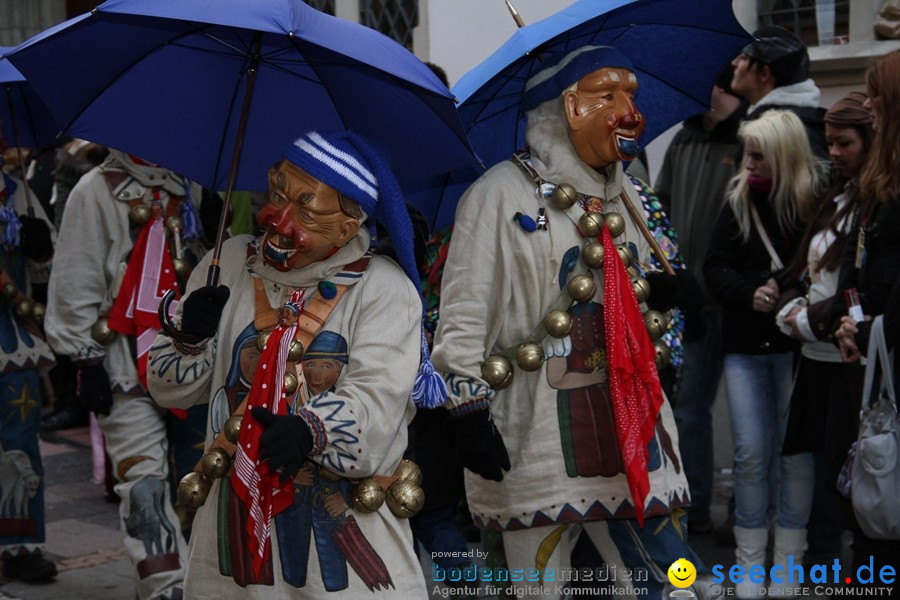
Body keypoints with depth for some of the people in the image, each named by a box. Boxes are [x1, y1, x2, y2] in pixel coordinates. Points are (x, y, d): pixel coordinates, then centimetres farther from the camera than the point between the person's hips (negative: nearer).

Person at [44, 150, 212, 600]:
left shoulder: (192, 188, 14)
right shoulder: (97, 191, -2)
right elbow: (75, 286, -5)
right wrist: (87, 359, -9)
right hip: (128, 368, -5)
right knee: (145, 485, -8)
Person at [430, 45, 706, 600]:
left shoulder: (631, 196, 14)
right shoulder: (501, 194, -8)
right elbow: (462, 318, -11)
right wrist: (470, 414, -16)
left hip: (633, 427, 6)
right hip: (539, 443, -6)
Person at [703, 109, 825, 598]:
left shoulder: (817, 201, -6)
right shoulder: (738, 199, 4)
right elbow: (715, 266, 1)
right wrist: (749, 293, -15)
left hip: (796, 344, -2)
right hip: (744, 343, 3)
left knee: (795, 453, 5)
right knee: (750, 454, 4)